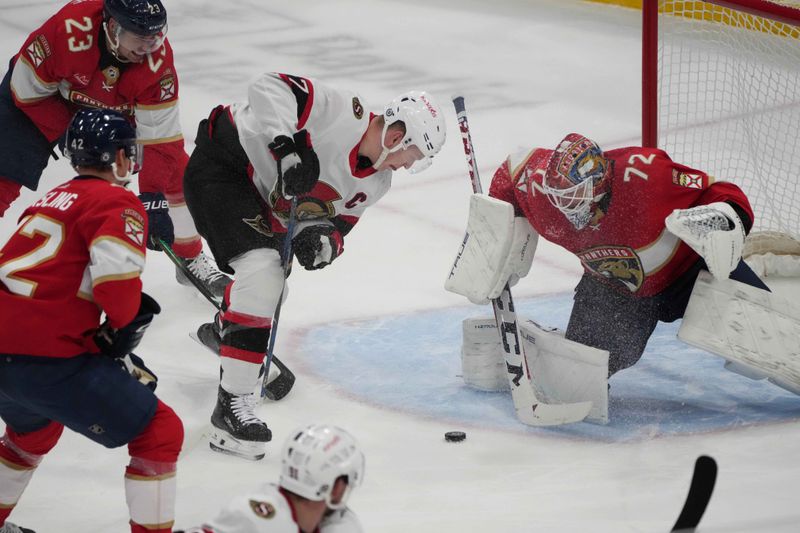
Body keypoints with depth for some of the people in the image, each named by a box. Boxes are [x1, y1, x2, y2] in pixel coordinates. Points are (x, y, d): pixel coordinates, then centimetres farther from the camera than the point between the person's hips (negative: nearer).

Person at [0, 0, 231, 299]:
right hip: (49, 99, -3)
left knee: (175, 169, -7)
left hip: (118, 107, 3)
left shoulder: (158, 60, -31)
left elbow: (160, 138, -27)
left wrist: (152, 197, -33)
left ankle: (191, 259, 11)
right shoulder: (69, 29, -39)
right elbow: (30, 90, -23)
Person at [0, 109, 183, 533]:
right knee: (160, 432, 2)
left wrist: (108, 342, 28)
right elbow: (116, 274, -19)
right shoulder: (118, 203, -2)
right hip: (46, 359, -9)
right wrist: (125, 322, 1)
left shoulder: (52, 200, 24)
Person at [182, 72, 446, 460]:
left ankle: (224, 331, 61)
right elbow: (268, 87, -32)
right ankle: (232, 404, -26)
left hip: (265, 202, 10)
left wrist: (323, 240, -20)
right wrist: (286, 146, -43)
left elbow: (335, 223, 3)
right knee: (261, 270, -25)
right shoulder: (343, 112, -26)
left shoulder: (375, 183, 1)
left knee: (270, 288, 25)